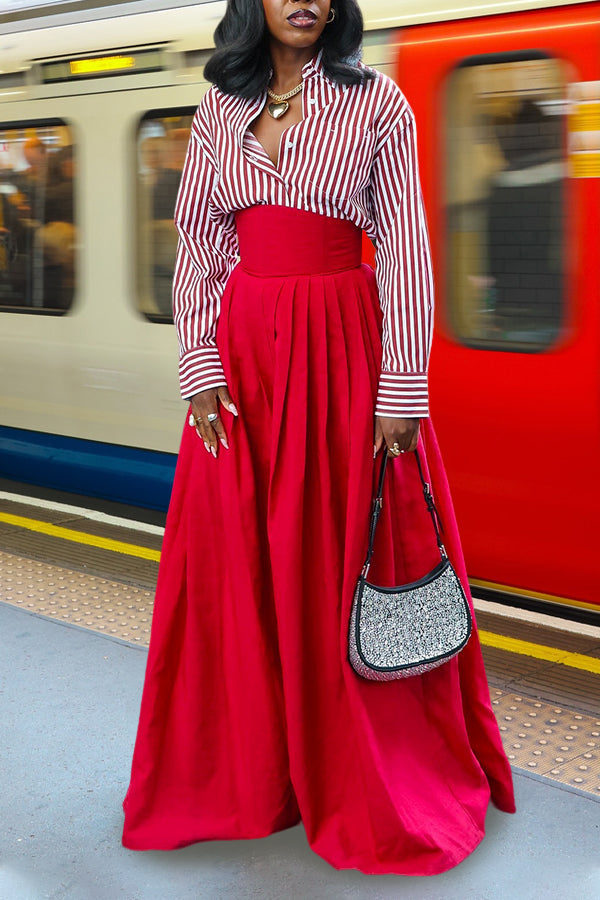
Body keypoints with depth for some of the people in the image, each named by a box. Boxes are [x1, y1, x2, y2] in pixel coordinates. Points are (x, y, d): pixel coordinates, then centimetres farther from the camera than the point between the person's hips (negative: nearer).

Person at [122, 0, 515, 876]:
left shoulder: (378, 102, 0)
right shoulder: (220, 111, 11)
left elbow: (407, 251, -5)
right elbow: (196, 246, 8)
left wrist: (403, 392, -12)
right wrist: (201, 369, -3)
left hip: (343, 348, -3)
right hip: (243, 350, 4)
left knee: (348, 561, 2)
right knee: (235, 561, 7)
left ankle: (376, 783, 22)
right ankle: (244, 771, 27)